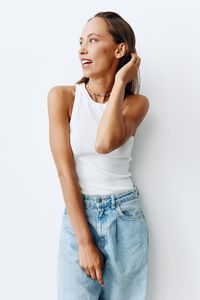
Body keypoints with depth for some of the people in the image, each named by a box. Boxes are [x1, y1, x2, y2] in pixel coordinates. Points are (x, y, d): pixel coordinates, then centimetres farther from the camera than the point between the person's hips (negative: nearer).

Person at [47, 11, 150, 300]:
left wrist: (120, 81, -12)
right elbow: (65, 169, -11)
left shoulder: (136, 103, 0)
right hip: (78, 214, -1)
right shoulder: (62, 96, -5)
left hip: (126, 217, 2)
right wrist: (85, 241, -14)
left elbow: (105, 144, -22)